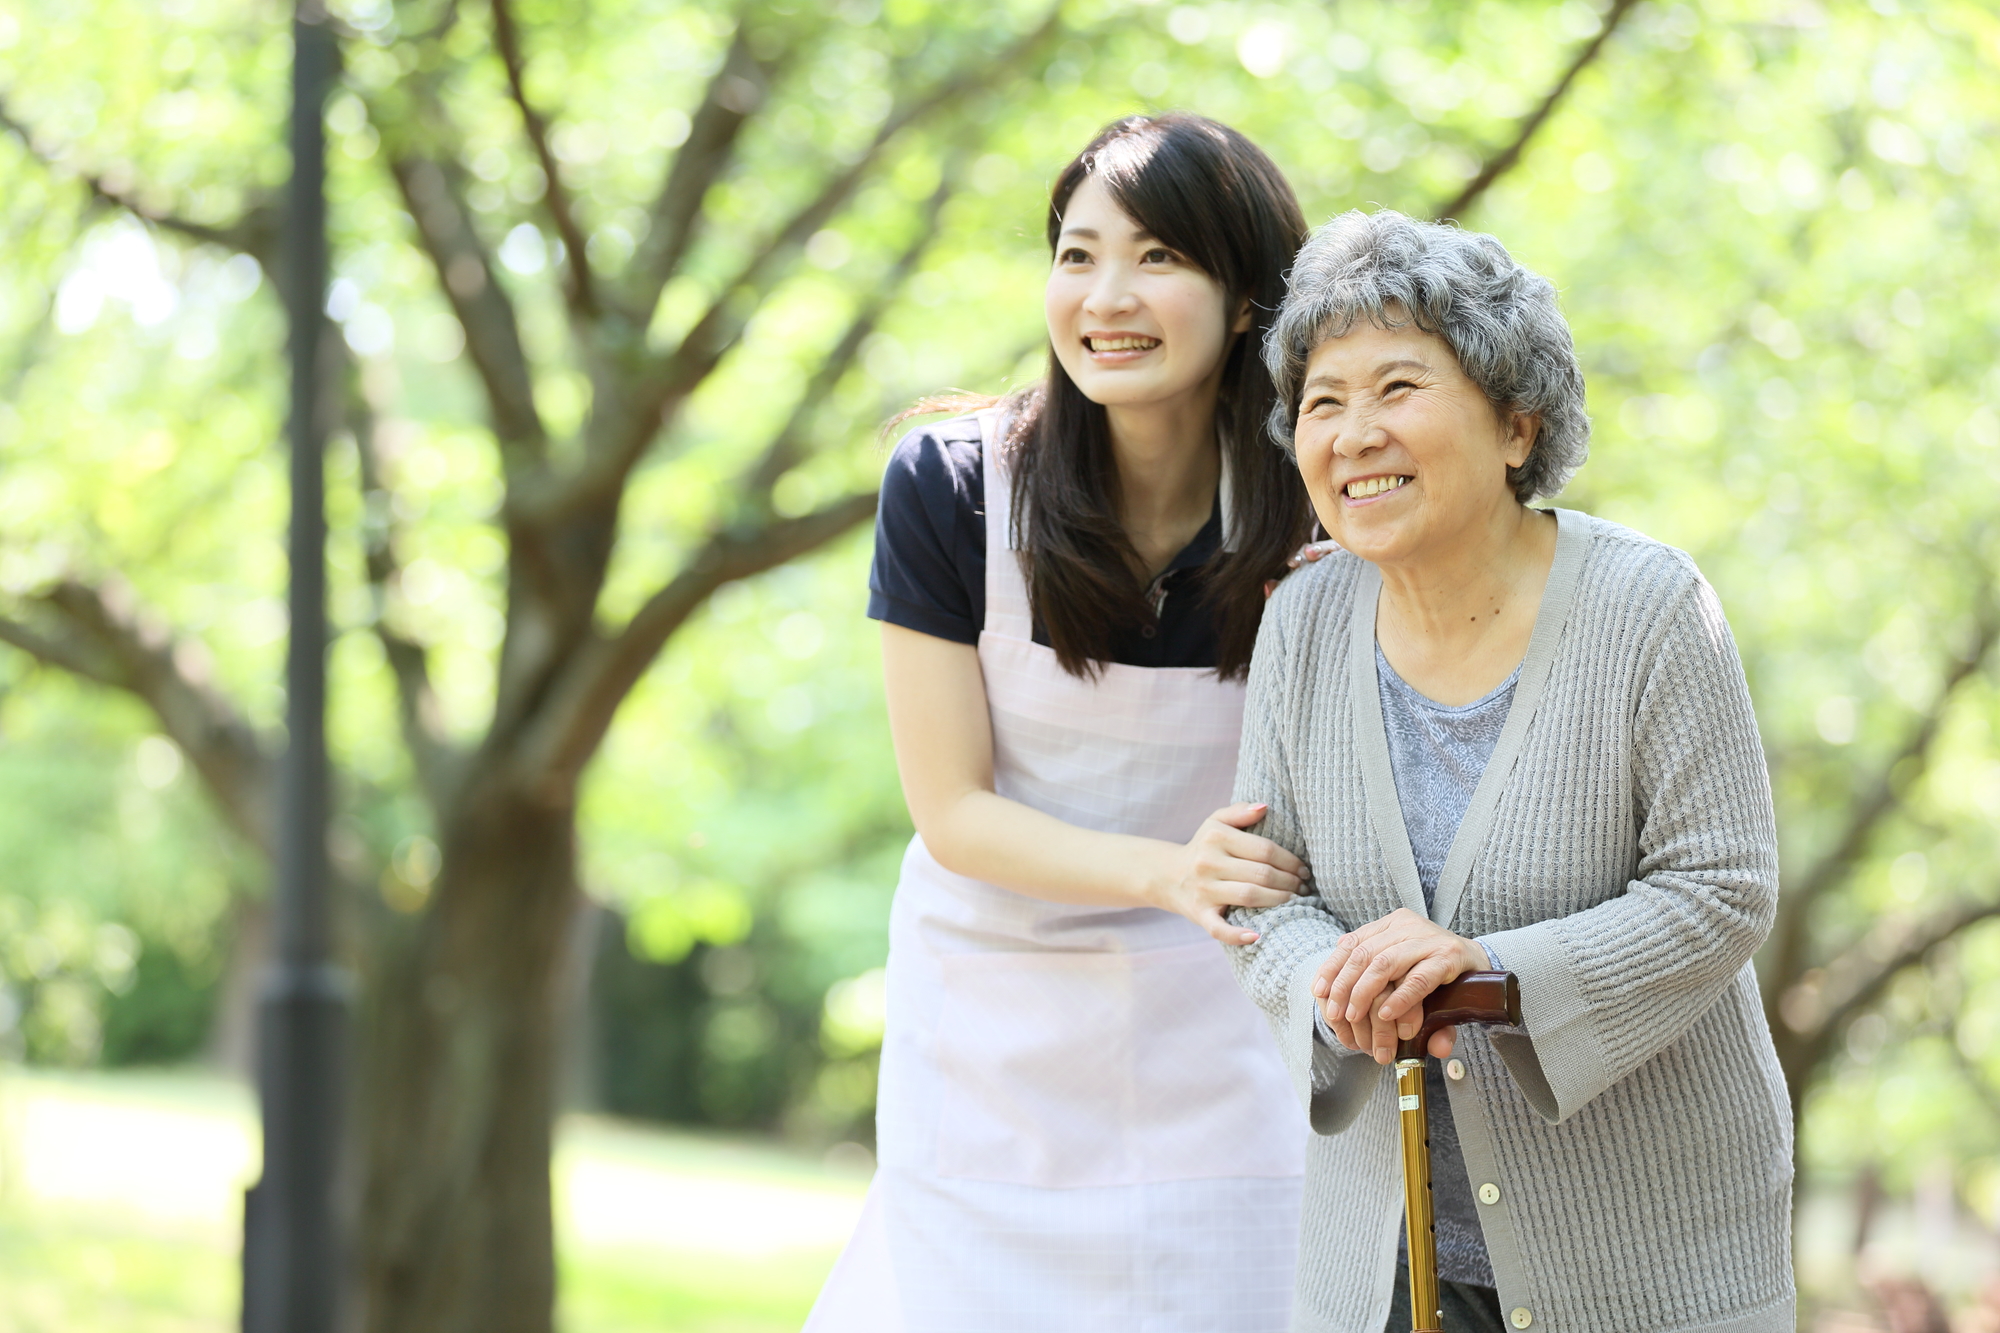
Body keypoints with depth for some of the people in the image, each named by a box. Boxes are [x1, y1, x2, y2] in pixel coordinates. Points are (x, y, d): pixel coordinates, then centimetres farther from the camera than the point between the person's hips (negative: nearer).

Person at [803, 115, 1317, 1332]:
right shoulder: (951, 487, -11)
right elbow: (953, 809, -10)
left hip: (1223, 1038, 0)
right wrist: (1167, 874, -25)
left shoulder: (1316, 518, -10)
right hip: (998, 1036, 0)